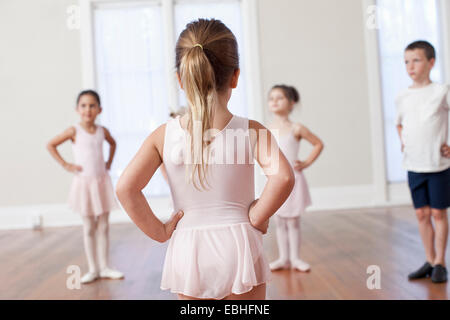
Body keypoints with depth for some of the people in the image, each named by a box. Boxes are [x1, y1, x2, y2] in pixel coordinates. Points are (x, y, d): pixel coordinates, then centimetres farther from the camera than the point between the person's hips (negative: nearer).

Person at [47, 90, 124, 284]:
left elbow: (112, 143, 24)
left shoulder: (102, 131, 3)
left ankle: (104, 267, 17)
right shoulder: (74, 131, -8)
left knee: (103, 226, 7)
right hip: (84, 182, -3)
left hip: (102, 181, 3)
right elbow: (50, 145, -3)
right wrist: (65, 165, -6)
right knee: (89, 228, 5)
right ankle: (93, 269, 14)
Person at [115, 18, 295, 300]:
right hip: (238, 246, -1)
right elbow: (283, 177, -24)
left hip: (188, 255, 2)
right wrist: (256, 217, -10)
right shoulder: (251, 131, -9)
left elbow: (125, 188, -14)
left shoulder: (164, 136, -5)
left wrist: (159, 231, -4)